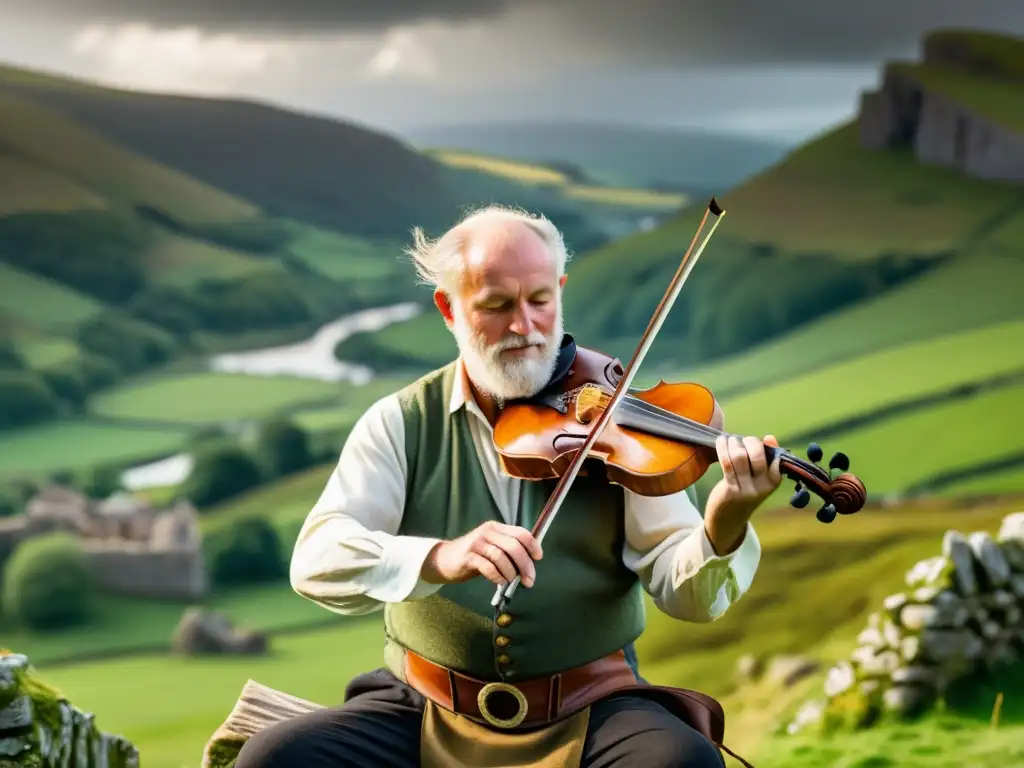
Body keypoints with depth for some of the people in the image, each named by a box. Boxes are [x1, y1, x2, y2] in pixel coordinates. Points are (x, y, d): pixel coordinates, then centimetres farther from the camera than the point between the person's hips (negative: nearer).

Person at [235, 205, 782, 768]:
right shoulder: (401, 424, 2)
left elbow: (680, 590, -6)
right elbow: (316, 561, -12)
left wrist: (722, 533, -30)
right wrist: (439, 558, -31)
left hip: (591, 710, -1)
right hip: (428, 711, 1)